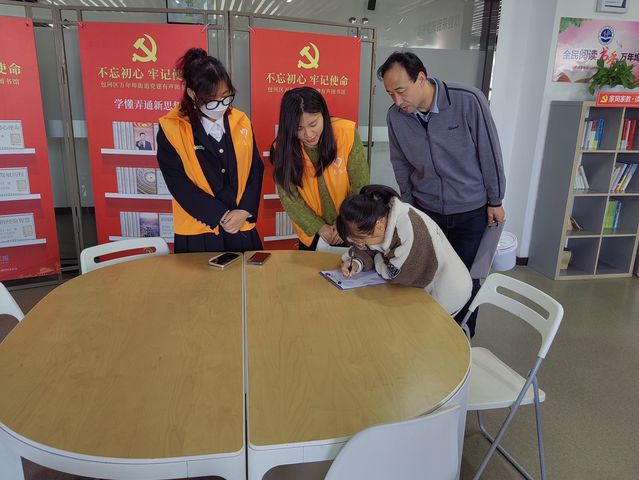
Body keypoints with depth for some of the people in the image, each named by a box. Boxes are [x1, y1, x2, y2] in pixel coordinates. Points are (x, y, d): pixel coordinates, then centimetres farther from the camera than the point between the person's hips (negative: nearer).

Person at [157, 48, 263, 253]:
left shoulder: (240, 122, 4)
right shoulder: (171, 129, -7)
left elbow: (256, 170, 4)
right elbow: (179, 183, -11)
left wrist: (245, 211, -11)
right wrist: (221, 216, -16)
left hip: (243, 228, 3)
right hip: (197, 233, -3)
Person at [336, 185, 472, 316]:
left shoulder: (411, 229, -34)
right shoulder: (378, 217, -11)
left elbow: (396, 274, -25)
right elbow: (366, 251, 2)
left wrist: (377, 259, -9)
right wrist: (356, 263, -17)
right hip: (421, 285, 7)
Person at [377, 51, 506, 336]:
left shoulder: (468, 101, -21)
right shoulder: (395, 115, -10)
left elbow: (489, 152, -11)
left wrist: (495, 201, -4)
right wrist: (409, 203, 10)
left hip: (472, 211, -2)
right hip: (425, 211, 3)